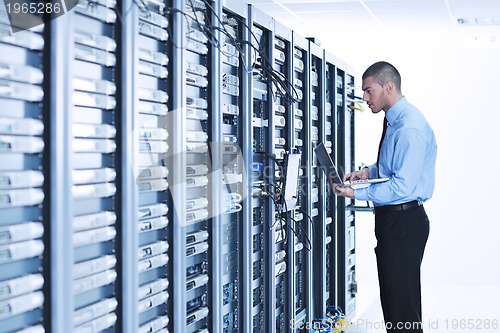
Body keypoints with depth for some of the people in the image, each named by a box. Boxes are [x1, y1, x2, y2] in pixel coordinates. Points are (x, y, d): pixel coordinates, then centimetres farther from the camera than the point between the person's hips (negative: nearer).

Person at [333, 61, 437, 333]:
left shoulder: (410, 128, -20)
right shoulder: (393, 121, 11)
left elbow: (402, 186, -24)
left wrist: (356, 193, -21)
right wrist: (369, 171, 8)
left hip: (404, 221, -10)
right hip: (390, 219, 10)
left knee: (403, 304, -4)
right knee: (390, 297, 18)